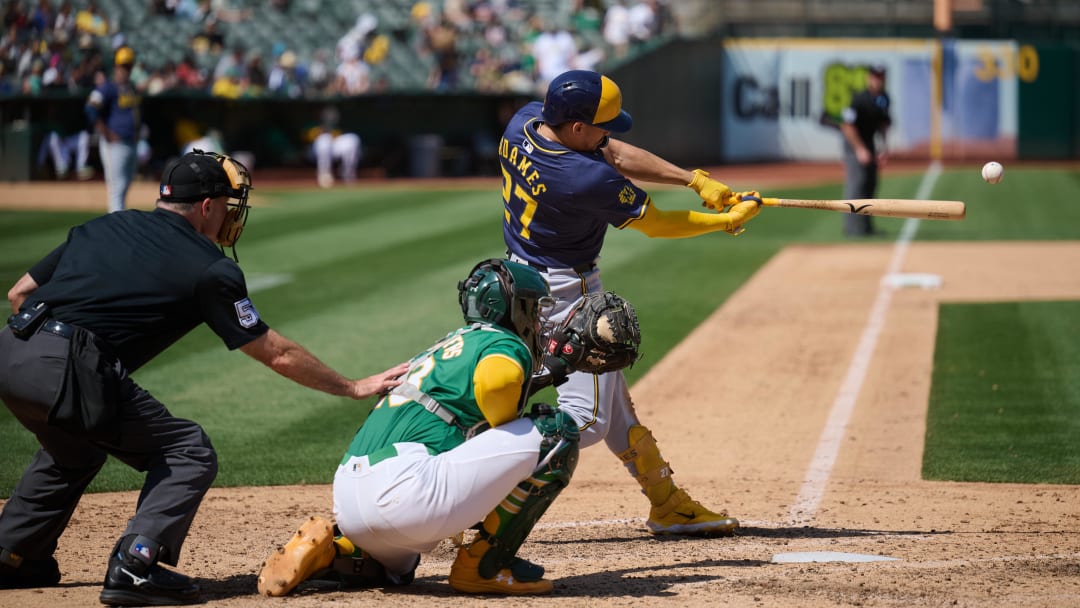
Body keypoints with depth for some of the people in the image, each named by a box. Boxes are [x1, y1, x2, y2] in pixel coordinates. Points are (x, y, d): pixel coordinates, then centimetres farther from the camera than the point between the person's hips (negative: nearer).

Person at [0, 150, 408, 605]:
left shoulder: (101, 227, 23)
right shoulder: (208, 268, 6)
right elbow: (278, 355, 12)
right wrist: (354, 388, 22)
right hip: (70, 371, -7)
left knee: (74, 449, 35)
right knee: (190, 454, 6)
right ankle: (134, 569, -9)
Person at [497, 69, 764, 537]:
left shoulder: (524, 121, -7)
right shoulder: (584, 179, -31)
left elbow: (616, 155, 3)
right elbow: (654, 224, -14)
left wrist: (695, 179, -3)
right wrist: (730, 220, -1)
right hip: (565, 294, -10)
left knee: (610, 394, 18)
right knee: (585, 418, -8)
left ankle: (667, 502, 28)